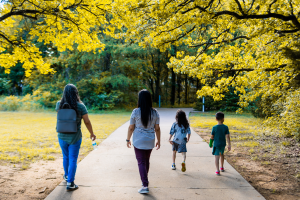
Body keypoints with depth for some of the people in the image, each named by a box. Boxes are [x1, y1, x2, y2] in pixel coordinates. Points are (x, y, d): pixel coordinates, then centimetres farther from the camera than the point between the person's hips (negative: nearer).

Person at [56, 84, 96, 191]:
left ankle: (67, 176, 43)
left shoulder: (59, 105, -6)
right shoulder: (80, 106, -14)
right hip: (75, 138, -3)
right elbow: (87, 122, -9)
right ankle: (70, 183, 6)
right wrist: (92, 133, 5)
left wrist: (65, 99, 14)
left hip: (62, 136, 3)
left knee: (66, 157, 23)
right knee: (73, 159, 6)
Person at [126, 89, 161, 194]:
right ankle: (145, 180, 38)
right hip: (150, 142, 3)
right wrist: (159, 141, 13)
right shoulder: (155, 112, -3)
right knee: (146, 160, 21)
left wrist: (128, 139, 7)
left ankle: (145, 186, -3)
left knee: (141, 162, 2)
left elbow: (131, 127, -5)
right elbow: (157, 128, 2)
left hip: (138, 141, -3)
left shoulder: (136, 112, -11)